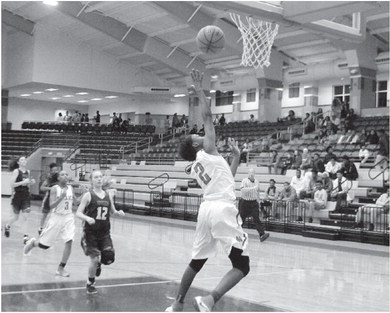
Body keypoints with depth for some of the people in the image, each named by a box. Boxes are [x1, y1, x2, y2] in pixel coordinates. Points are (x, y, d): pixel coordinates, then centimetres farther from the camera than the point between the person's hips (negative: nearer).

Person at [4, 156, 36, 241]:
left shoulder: (28, 172, 7)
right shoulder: (16, 171, -8)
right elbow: (12, 184, -15)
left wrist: (31, 182, -1)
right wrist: (23, 182, -24)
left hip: (26, 196, 4)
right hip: (17, 196, -4)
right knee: (16, 217, 9)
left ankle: (25, 236, -7)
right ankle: (7, 226, 41)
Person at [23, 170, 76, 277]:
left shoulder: (70, 188, 4)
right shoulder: (54, 189, -10)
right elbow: (51, 206, -18)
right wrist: (61, 197, -31)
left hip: (68, 217, 4)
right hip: (56, 217, -3)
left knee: (69, 242, -13)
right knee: (44, 245, 3)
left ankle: (61, 268, -2)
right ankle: (33, 242, 39)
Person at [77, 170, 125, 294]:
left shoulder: (108, 195, 6)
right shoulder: (88, 195, -7)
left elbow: (113, 211, 18)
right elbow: (78, 213, -9)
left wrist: (119, 212, -5)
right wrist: (87, 218, -29)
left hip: (104, 233, 4)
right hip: (90, 233, -4)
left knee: (109, 258, -10)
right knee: (94, 259, -5)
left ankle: (99, 263, 28)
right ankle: (90, 284, 20)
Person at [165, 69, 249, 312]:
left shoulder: (195, 168, 22)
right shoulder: (208, 150, 3)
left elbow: (226, 178, 31)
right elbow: (208, 116, -3)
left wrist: (237, 156, 33)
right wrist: (200, 91, 5)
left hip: (207, 209, 8)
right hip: (223, 209, -8)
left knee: (197, 261, 22)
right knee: (242, 265, -7)